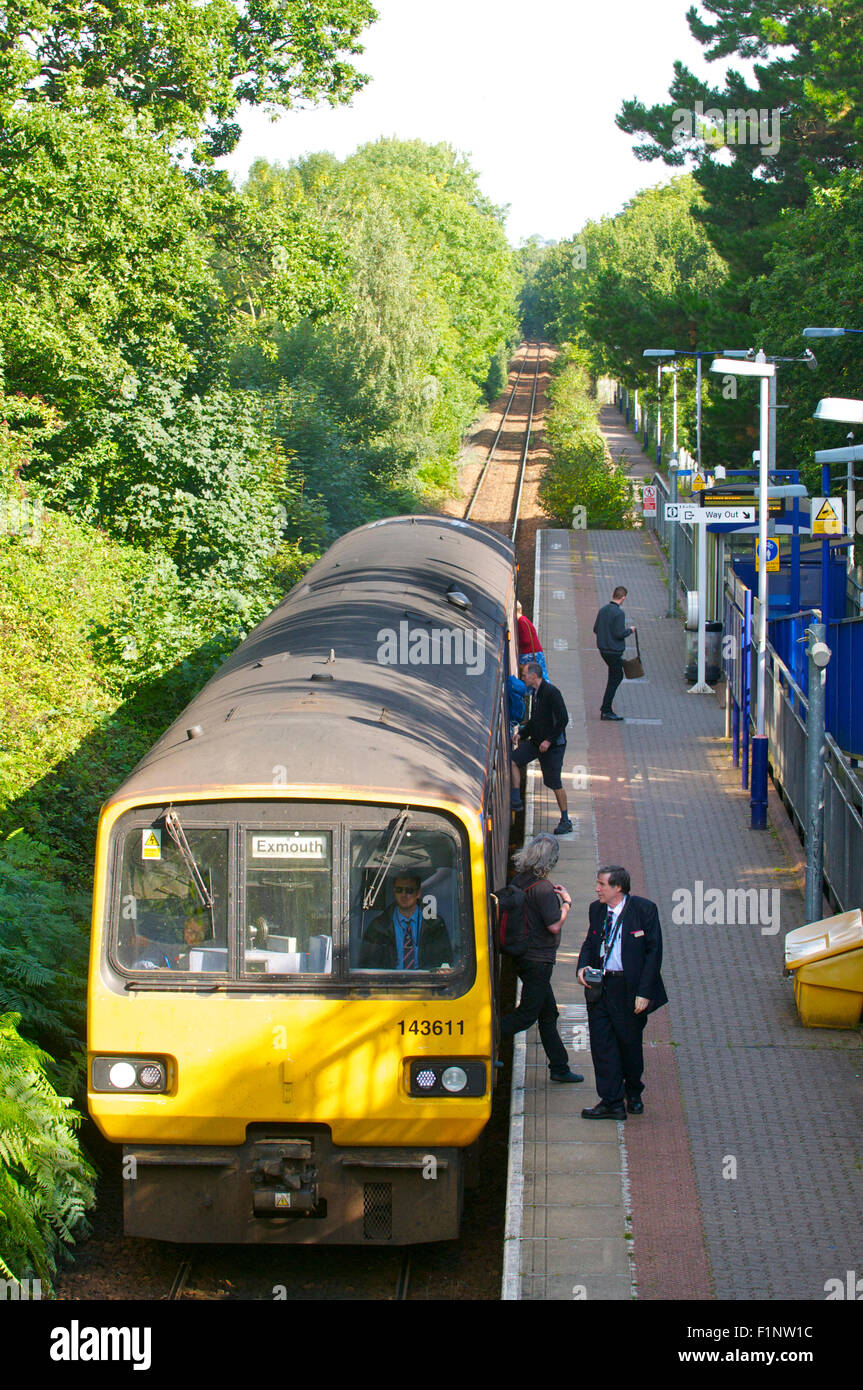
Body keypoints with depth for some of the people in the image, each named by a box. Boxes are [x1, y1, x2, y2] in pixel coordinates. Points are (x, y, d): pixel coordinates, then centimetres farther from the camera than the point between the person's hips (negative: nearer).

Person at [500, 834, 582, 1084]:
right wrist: (566, 902, -5)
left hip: (523, 957, 9)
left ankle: (559, 1068, 20)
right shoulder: (543, 889, -20)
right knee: (527, 1014, -3)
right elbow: (554, 925, -19)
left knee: (548, 1013, 15)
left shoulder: (518, 882, 6)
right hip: (538, 959, -9)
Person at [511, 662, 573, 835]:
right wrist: (521, 734, 7)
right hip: (536, 741, 8)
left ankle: (565, 821, 8)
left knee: (555, 783, -3)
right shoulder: (536, 692, 9)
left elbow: (563, 719, -21)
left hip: (553, 744, -8)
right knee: (513, 760, -5)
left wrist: (549, 740, -22)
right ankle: (516, 800, 1)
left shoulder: (552, 692, -18)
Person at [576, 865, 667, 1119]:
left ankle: (633, 1093, 34)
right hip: (599, 985, 4)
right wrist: (582, 967, -3)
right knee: (602, 1044, 2)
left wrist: (644, 992, -14)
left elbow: (654, 951, -10)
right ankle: (611, 1103, 10)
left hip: (630, 988, -4)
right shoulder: (596, 909, 6)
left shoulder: (644, 909, -11)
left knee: (630, 1043, 9)